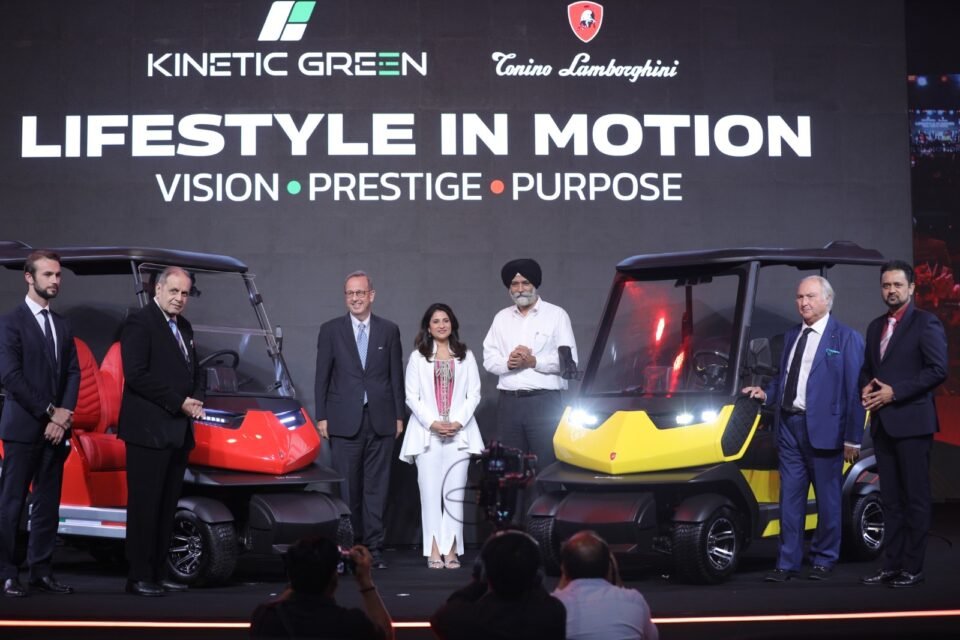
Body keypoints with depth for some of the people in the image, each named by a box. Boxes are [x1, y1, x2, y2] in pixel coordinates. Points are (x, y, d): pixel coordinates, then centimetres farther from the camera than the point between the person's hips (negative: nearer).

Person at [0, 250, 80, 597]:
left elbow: (73, 372, 9)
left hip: (56, 429, 6)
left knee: (48, 503, 7)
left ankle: (41, 571, 13)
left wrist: (63, 415, -6)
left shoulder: (63, 325, 15)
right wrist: (50, 412, -14)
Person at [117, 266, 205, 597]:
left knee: (167, 507, 10)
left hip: (178, 431, 8)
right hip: (149, 430, -8)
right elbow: (136, 375, -17)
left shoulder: (184, 327, 19)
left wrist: (196, 399, 3)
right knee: (144, 506, -6)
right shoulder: (139, 323, -7)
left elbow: (194, 372, 25)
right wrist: (179, 403, -15)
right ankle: (139, 578, -2)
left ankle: (159, 573, 15)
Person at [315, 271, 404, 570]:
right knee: (347, 487, 0)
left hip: (381, 420, 1)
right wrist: (321, 417, 0)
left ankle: (374, 547, 5)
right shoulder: (331, 330, 6)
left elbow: (396, 376, 8)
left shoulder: (389, 330, 8)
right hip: (344, 420, -1)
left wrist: (399, 416, 5)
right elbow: (322, 377, 5)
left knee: (376, 486, 1)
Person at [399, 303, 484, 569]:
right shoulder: (418, 357, 8)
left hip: (459, 433, 1)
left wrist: (458, 422, -7)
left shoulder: (465, 356, 11)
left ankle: (452, 550, 0)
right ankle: (434, 551, -1)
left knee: (455, 492, -2)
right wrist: (432, 423, -9)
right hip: (427, 432, -1)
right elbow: (411, 396, 2)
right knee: (430, 491, -3)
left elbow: (474, 394, 6)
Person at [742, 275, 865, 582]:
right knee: (790, 497, 7)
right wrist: (766, 392, 1)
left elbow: (854, 391, -7)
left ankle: (824, 560, 18)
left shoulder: (846, 338, -3)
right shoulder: (791, 336, 15)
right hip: (789, 425, 5)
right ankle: (788, 563, 13)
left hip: (823, 429, -5)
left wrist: (852, 438, -11)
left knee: (828, 499, 5)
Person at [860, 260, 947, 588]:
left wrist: (894, 392, -16)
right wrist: (867, 388, 1)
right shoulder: (876, 326, 17)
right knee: (890, 499, 9)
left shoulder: (926, 323, -5)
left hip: (912, 422, -7)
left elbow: (938, 370, -13)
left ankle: (912, 568, 1)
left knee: (915, 498, -2)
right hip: (882, 423, 7)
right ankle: (891, 565, 13)